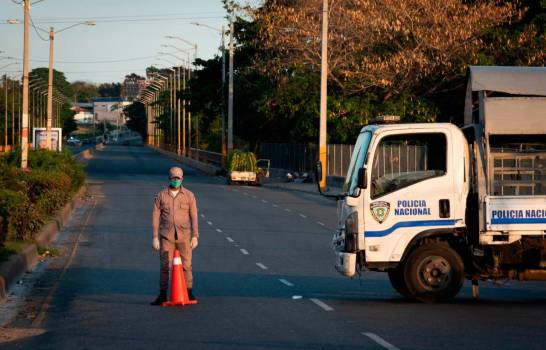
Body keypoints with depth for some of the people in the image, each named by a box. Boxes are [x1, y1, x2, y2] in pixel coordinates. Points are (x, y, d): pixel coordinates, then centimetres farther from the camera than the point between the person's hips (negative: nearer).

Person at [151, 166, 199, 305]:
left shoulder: (189, 196, -1)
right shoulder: (161, 195, 0)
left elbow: (194, 217, 0)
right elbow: (156, 217, 1)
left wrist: (195, 236, -7)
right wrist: (155, 237, -4)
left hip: (184, 236, 0)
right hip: (166, 236, 0)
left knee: (186, 265, 1)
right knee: (165, 266, -1)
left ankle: (189, 293, 11)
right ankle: (162, 296, 4)